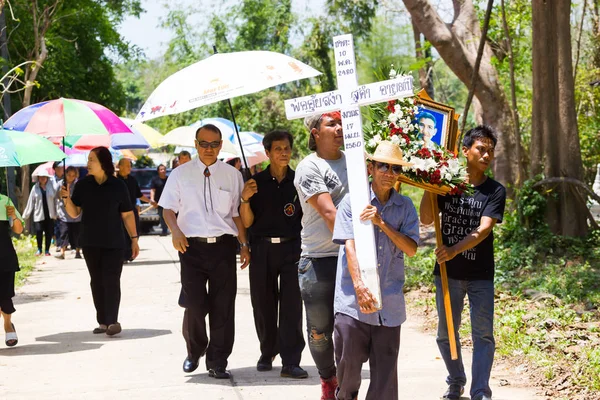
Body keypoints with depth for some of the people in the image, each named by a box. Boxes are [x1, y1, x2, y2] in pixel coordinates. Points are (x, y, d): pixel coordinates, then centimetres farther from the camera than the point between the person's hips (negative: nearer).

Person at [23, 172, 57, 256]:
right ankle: (39, 249, 10)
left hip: (49, 214, 0)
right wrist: (25, 215, 4)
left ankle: (47, 250, 15)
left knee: (49, 233, 1)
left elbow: (55, 200, 2)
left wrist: (55, 214, -4)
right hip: (39, 214, 0)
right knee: (39, 231, -9)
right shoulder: (35, 188, 4)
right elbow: (30, 202, 6)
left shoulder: (51, 187, 3)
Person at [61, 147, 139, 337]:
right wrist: (66, 198, -16)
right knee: (97, 282, 7)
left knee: (111, 281, -8)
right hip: (90, 242, 3)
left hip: (114, 242, -3)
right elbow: (74, 213, 2)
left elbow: (127, 214, 1)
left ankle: (112, 321, -9)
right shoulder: (82, 185, 2)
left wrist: (134, 239, 0)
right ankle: (103, 322, 12)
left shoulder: (118, 185, -4)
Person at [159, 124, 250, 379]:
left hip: (223, 245, 1)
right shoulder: (180, 174, 6)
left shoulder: (232, 175, 9)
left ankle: (217, 362, 11)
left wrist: (244, 245, 7)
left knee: (223, 307, 1)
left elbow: (237, 213, 12)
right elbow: (168, 208, 6)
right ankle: (194, 351, 20)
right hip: (192, 246, -1)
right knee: (194, 304, -7)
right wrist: (175, 231, -13)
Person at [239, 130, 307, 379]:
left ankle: (291, 362, -6)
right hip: (262, 249, 1)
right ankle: (267, 353, 27)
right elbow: (247, 222, 2)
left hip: (292, 248, -1)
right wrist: (245, 200, -14)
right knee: (263, 304, 8)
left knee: (291, 305, -7)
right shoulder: (256, 182, 3)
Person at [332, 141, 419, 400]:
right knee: (348, 362, 4)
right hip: (353, 301, -2)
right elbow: (350, 247, -8)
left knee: (385, 371, 1)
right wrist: (360, 287, -20)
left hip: (389, 305, 2)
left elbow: (411, 249, -1)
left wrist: (381, 223, -13)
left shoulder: (405, 207, 9)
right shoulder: (353, 201, 0)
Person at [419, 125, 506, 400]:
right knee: (446, 335, 11)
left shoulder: (495, 191, -4)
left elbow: (483, 229, -17)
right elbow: (426, 219, -5)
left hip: (481, 276, -2)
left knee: (483, 335, -5)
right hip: (448, 273, 2)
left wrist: (455, 249, -30)